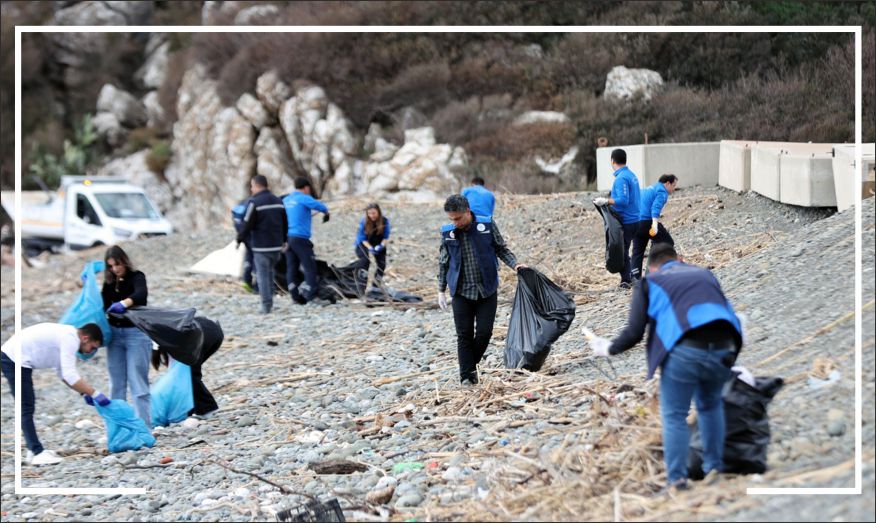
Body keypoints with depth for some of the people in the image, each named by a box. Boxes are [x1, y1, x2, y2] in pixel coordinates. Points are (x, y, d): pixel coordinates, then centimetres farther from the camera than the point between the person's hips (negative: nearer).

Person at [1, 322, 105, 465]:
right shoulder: (70, 339, -18)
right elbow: (70, 376, -25)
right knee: (26, 409, -10)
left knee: (27, 408, 16)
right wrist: (94, 393, -21)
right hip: (14, 361, -11)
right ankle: (38, 453, -10)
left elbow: (63, 374, 19)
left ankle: (34, 450, 22)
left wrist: (84, 393, 12)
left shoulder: (67, 336, 13)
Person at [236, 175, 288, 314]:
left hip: (261, 246, -6)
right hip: (276, 245, 6)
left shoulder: (254, 202, -12)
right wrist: (283, 240, 29)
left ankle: (266, 305, -6)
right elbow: (284, 223, 17)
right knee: (270, 271, 19)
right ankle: (270, 300, 18)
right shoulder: (278, 201, 10)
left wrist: (239, 240, 0)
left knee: (262, 275, -2)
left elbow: (247, 224, -13)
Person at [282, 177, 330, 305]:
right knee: (310, 266, -6)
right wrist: (326, 212, 2)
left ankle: (295, 295, 8)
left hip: (287, 237, 8)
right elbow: (319, 206, -17)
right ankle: (310, 294, -12)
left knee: (292, 267, 7)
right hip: (300, 237, -8)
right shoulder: (303, 198, -7)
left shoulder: (286, 200, 16)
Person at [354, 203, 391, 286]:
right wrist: (370, 248, -33)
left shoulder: (385, 221, -17)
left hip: (378, 245, 2)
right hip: (364, 245, -2)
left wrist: (382, 245, -31)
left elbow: (386, 237, -10)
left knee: (382, 264, -10)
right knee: (365, 260, -29)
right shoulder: (364, 222, -22)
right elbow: (363, 239, -17)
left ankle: (376, 283, 12)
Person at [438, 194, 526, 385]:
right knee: (464, 334, -1)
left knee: (484, 332, -2)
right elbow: (443, 263, 9)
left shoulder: (487, 226, -5)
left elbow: (502, 250, 7)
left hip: (486, 290, 0)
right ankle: (466, 376, 3)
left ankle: (472, 365, 23)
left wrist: (515, 264, -10)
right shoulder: (447, 233, -1)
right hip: (461, 291, 0)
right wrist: (441, 291, 10)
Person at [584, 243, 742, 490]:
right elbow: (728, 313, 31)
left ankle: (677, 477, 3)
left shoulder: (649, 283, 17)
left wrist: (609, 348, 29)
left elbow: (634, 333, 11)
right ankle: (714, 467, 28)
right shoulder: (704, 274, 28)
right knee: (710, 405, 27)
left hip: (684, 351, -4)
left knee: (674, 416, 10)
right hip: (723, 347, 4)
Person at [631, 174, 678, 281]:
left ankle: (635, 276, 0)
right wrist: (655, 224, -31)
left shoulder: (649, 189, 26)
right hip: (647, 221, -8)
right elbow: (656, 207, -19)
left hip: (635, 223, 8)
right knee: (667, 243, 5)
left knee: (638, 250, 8)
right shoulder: (662, 191, -2)